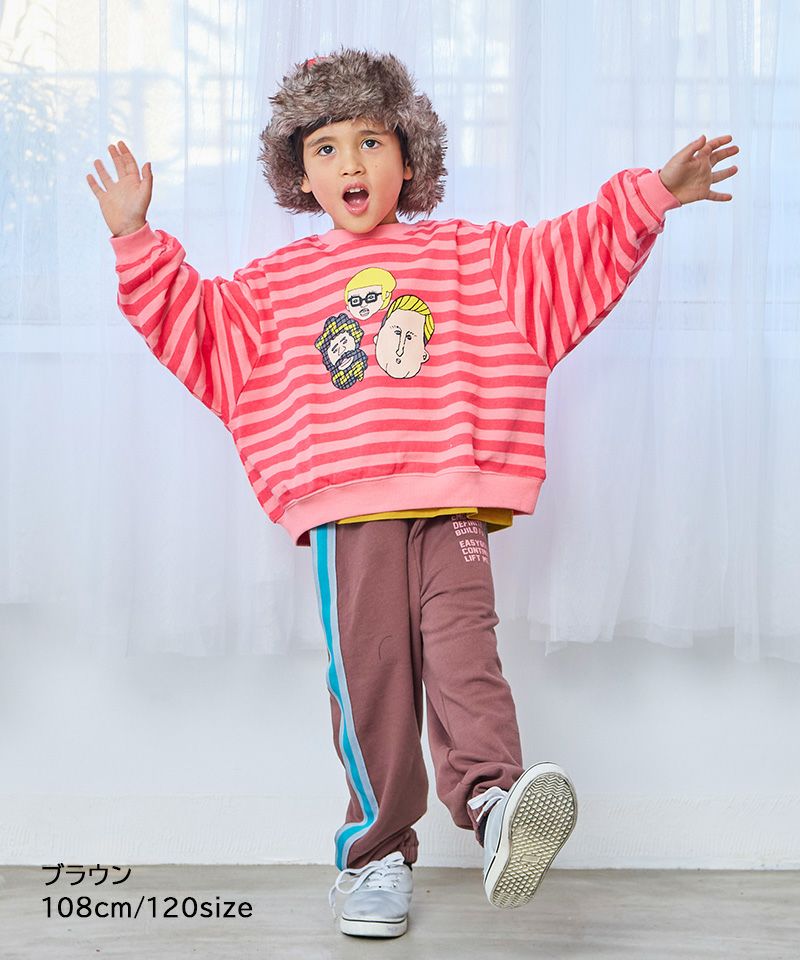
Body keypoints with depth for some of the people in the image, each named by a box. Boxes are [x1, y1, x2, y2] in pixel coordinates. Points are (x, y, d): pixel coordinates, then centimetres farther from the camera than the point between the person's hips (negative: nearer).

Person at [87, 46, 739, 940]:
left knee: (461, 642, -19)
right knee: (368, 665, -4)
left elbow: (574, 259, 16)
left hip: (452, 499, 0)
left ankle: (492, 797, -31)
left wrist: (651, 194, 9)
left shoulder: (473, 256, 17)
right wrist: (138, 243, 12)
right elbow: (197, 324, 19)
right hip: (345, 507, 0)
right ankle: (377, 849, 4)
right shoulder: (278, 282, 19)